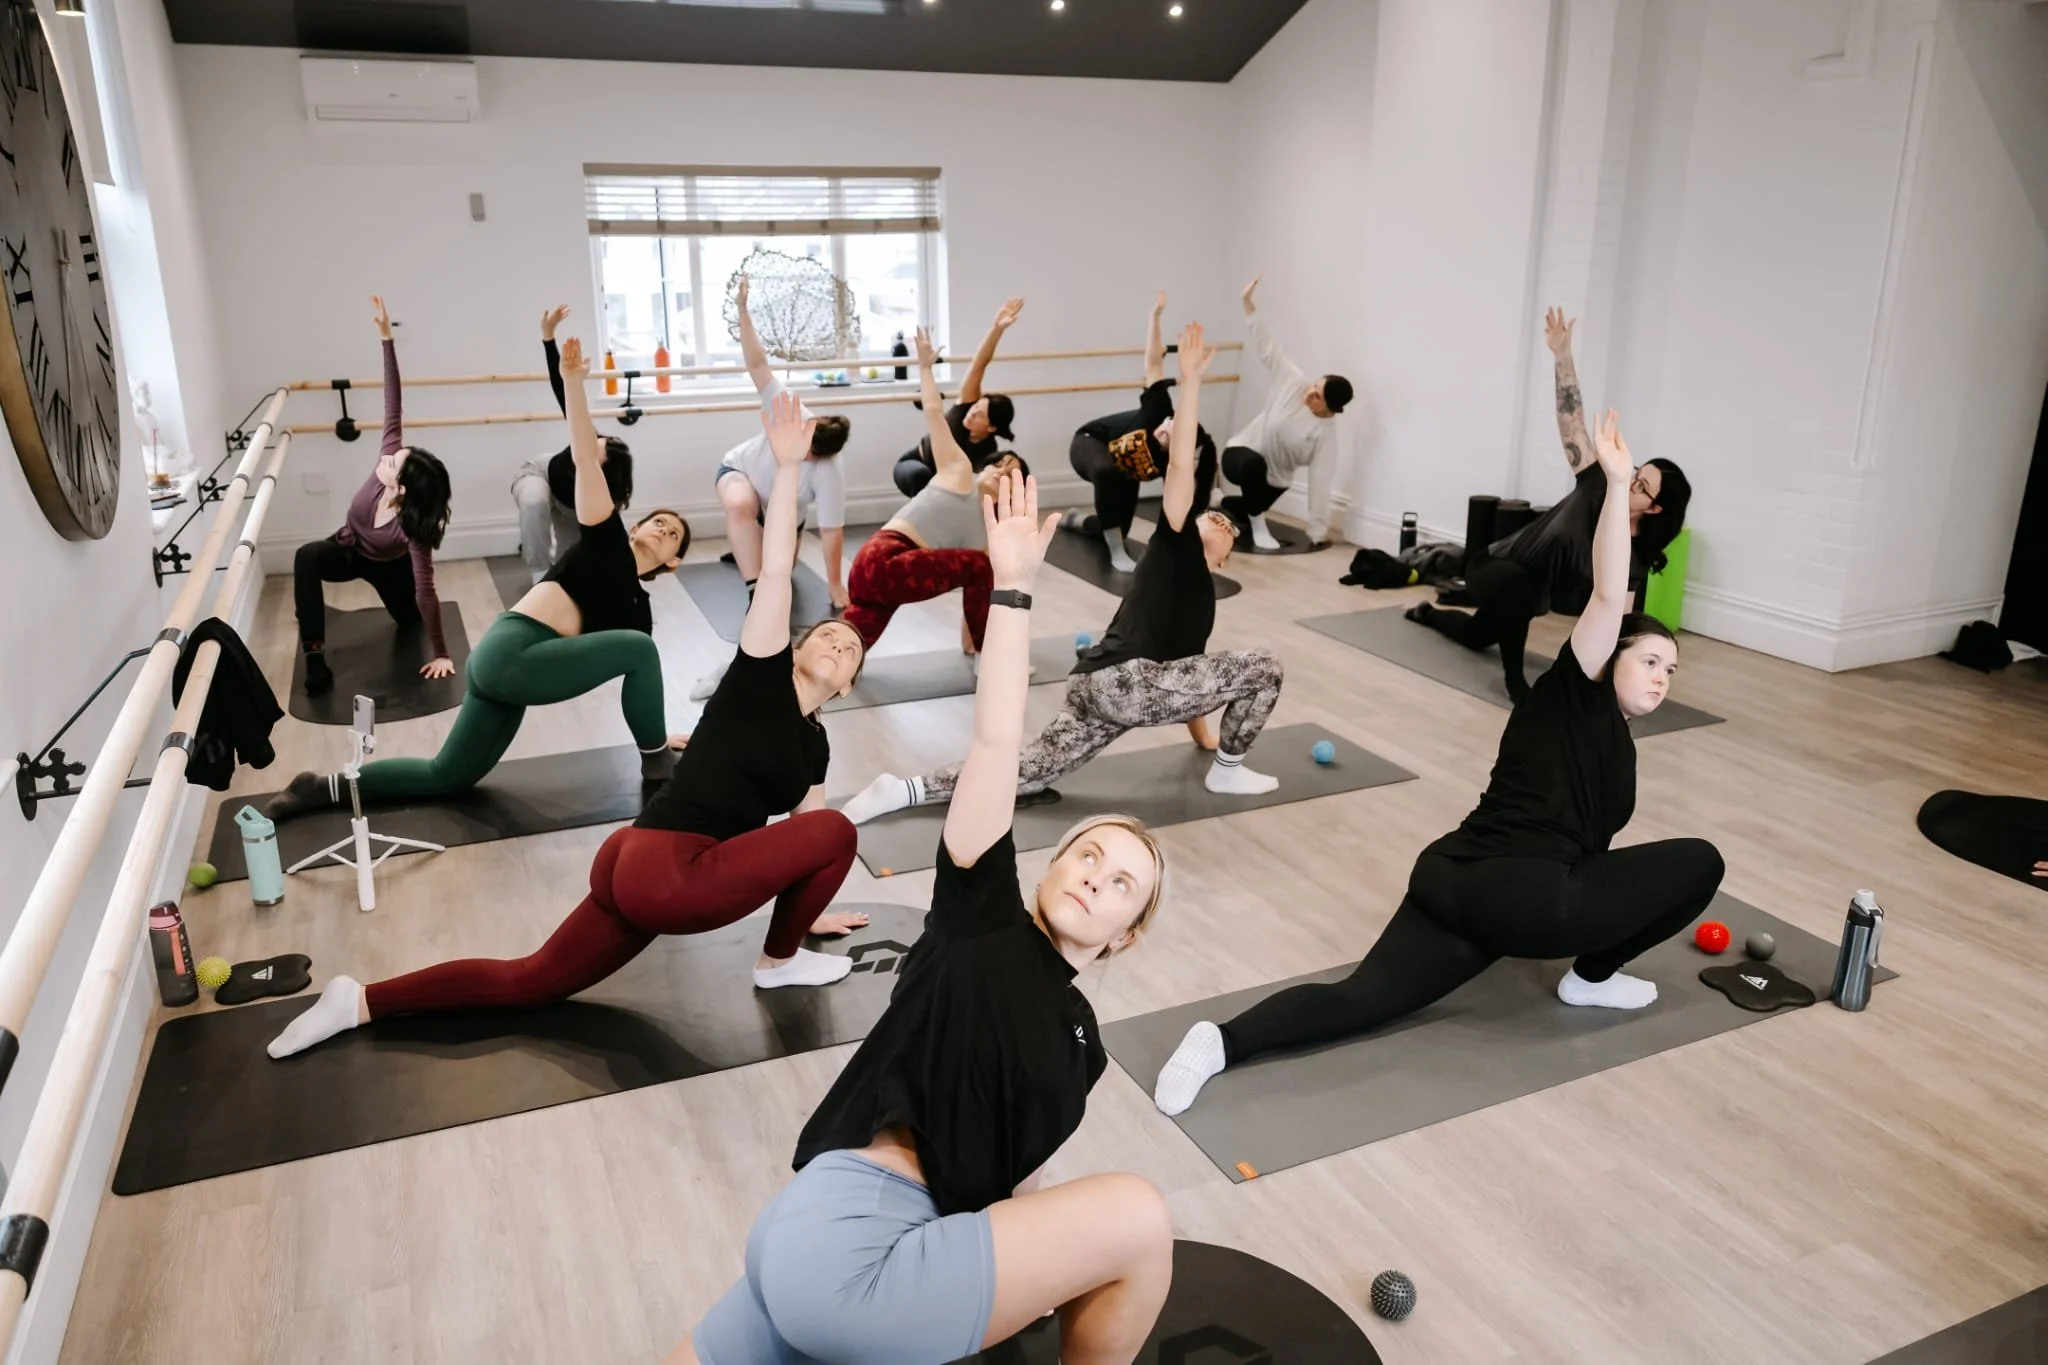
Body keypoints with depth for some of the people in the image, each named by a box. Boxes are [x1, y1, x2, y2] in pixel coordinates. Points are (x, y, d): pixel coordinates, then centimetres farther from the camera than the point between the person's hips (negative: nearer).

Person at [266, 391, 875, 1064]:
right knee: (836, 830, -10)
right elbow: (775, 571, -10)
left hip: (642, 873, 9)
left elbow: (800, 839, 26)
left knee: (528, 982, 15)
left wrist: (811, 909, 31)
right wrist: (787, 467, -17)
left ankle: (362, 1001, 22)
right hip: (662, 874, -9)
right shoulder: (762, 677, -2)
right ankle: (780, 962, 11)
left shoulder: (814, 744, 18)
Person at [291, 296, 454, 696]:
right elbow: (393, 408, -35)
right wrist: (387, 339, -40)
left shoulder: (415, 527, -40)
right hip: (349, 550, 2)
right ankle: (315, 656, -30)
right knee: (307, 556, -32)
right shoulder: (391, 457, -32)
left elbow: (425, 591, -38)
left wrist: (441, 654, -37)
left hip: (389, 566, -2)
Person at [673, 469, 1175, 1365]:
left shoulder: (1079, 1040, 20)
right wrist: (1012, 583, -5)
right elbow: (995, 745, -3)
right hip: (839, 1243, -7)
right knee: (1138, 1219, -10)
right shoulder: (982, 917, 3)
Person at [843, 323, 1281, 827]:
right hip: (1125, 681, -9)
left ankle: (903, 790, 3)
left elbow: (1187, 673, 35)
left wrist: (1206, 737, 40)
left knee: (1024, 773, 6)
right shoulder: (1175, 550, 7)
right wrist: (1190, 379, -9)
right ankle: (1229, 772, 14)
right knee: (1264, 667, -2)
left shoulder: (1202, 595, 30)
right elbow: (1180, 467, -4)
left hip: (1097, 688, 9)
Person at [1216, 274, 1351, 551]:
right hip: (1240, 454, -2)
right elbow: (1268, 348, -16)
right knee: (1254, 463, -36)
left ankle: (1222, 502, 49)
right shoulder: (1294, 383, -19)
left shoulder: (1326, 433, -22)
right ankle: (1258, 525, -15)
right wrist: (1248, 304, -19)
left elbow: (1321, 482, -23)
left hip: (1274, 478, 2)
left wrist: (1318, 532, -23)